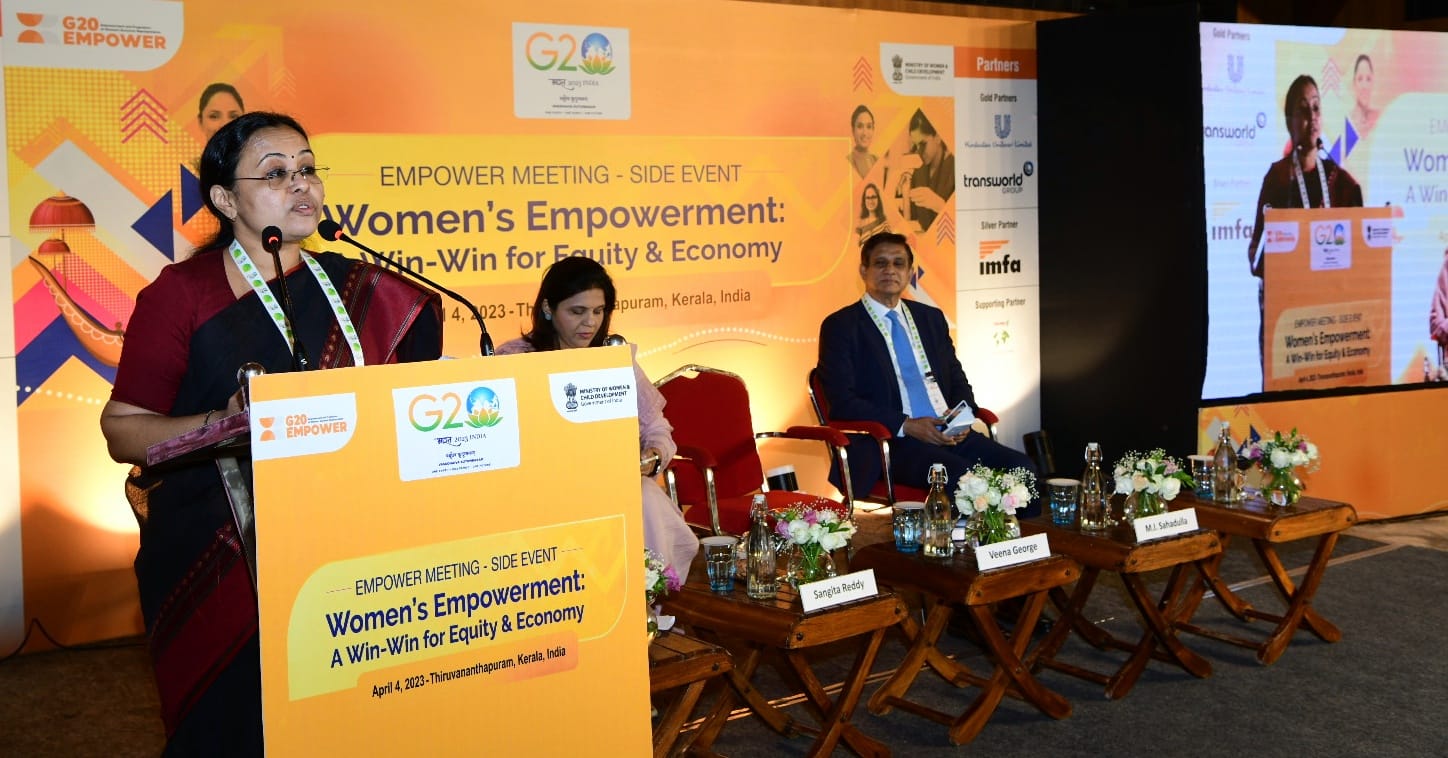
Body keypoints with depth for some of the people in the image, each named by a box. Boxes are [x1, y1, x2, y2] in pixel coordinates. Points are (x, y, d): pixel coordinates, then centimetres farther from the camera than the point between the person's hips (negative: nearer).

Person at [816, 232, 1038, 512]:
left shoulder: (932, 318, 21)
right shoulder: (841, 326, 2)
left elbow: (958, 381, 24)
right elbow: (842, 400, -7)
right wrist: (907, 426, -16)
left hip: (951, 434, 6)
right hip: (891, 441, -6)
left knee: (1023, 469, -17)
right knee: (964, 479, -33)